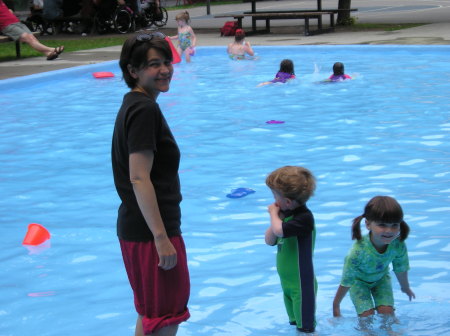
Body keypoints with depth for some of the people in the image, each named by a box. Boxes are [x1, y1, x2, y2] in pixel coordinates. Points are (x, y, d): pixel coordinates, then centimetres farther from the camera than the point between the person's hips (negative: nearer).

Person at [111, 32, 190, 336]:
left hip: (136, 228, 10)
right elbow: (139, 179, -23)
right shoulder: (145, 110, -17)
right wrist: (161, 237, -25)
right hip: (151, 231, -10)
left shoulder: (133, 104, 13)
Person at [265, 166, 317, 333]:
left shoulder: (304, 218, -24)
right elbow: (270, 240, 4)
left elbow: (279, 230, -38)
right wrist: (277, 217, -8)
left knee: (305, 327, 3)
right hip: (287, 281, 9)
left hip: (302, 283, -9)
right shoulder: (285, 213, 3)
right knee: (295, 323, 23)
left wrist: (274, 213, -19)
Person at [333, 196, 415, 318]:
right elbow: (346, 281, -28)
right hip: (359, 281, -3)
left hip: (380, 278, 3)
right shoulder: (359, 251, -41)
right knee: (367, 315, -12)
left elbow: (401, 270, -9)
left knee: (387, 313, -8)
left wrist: (406, 288, 9)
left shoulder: (398, 245, -31)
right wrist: (336, 305, -17)